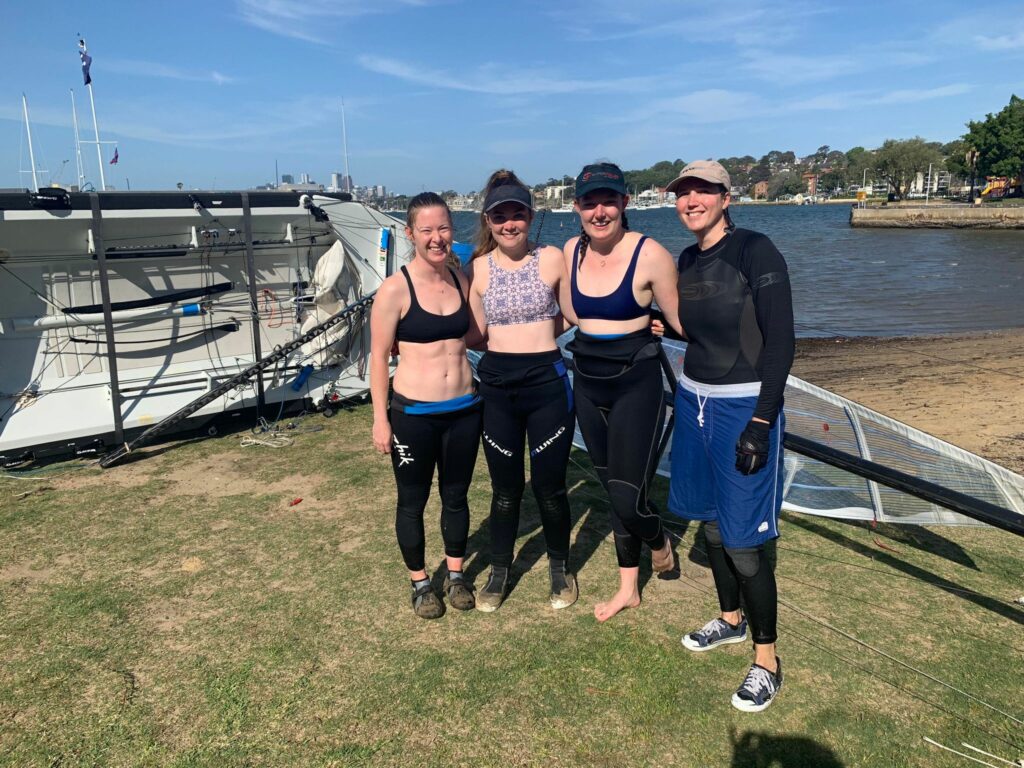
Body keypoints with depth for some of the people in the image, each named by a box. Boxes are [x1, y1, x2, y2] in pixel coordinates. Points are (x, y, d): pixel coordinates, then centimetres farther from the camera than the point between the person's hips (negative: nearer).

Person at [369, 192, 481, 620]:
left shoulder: (461, 280, 3)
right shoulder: (395, 289, -12)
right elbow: (379, 356, -8)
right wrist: (380, 418, -9)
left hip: (464, 409, 4)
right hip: (413, 414, -4)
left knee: (456, 496, 17)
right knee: (412, 501, 12)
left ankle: (456, 575, 37)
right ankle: (420, 583, 32)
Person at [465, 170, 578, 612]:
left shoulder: (552, 259, -3)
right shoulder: (477, 268, 2)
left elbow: (572, 315, 8)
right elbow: (477, 334, 7)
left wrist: (536, 336, 0)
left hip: (548, 381, -1)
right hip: (496, 385, 2)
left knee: (549, 485, 7)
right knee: (504, 488, 12)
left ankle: (560, 568, 31)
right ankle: (499, 572, 31)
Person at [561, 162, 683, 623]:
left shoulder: (649, 254, -14)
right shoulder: (571, 252, 2)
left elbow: (680, 320, -7)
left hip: (635, 383, -5)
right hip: (587, 383, 6)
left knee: (627, 499, -6)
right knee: (611, 492, 16)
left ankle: (659, 542, 31)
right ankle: (628, 588, 33)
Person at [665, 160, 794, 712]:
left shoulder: (755, 251, -14)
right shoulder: (687, 260, 7)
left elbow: (779, 341, -17)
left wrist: (761, 423, -20)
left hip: (745, 407, -7)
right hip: (694, 401, 7)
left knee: (743, 540, -3)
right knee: (711, 521, 17)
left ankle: (766, 659, 16)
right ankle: (730, 618, 39)